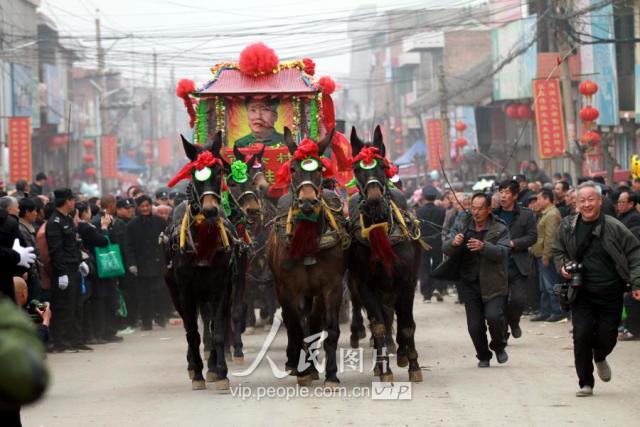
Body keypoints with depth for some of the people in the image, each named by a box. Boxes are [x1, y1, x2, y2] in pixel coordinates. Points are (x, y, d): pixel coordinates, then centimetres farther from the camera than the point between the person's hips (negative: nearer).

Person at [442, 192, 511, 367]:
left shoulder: (500, 229, -3)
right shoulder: (461, 225, 6)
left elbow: (502, 252, -17)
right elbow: (446, 249, 0)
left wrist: (484, 246, -35)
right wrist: (453, 243, -24)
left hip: (492, 284, -3)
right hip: (469, 284, 3)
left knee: (493, 316, -18)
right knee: (474, 325, 2)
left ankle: (499, 346, 11)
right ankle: (483, 356, 24)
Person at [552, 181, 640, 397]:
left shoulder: (614, 227, -7)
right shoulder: (568, 227, 1)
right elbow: (558, 251, 19)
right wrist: (562, 267, -1)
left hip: (610, 293, -1)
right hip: (582, 292, 1)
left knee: (607, 338, 2)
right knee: (582, 335, -10)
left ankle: (600, 357, 40)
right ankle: (585, 383, 6)